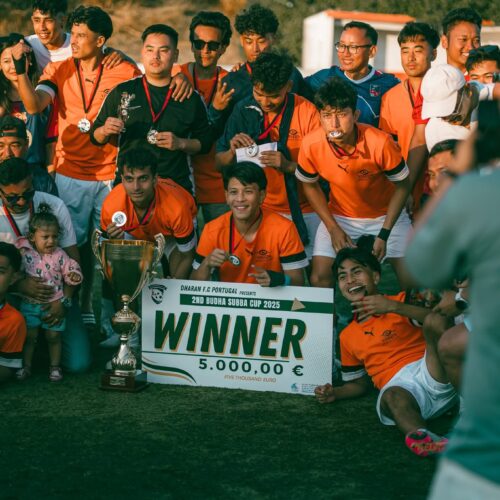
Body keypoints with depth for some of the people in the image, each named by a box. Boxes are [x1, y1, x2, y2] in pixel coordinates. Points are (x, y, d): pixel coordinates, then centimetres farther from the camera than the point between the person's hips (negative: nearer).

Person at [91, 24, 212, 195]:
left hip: (176, 186, 0)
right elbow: (96, 138, 10)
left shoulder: (190, 98, 6)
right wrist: (105, 131, -11)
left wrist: (181, 143, -8)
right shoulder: (121, 92, 5)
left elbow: (206, 142, 9)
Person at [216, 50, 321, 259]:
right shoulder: (244, 110, -1)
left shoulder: (307, 112, -10)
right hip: (258, 210, 2)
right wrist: (233, 151, -17)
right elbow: (220, 162, 4)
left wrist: (288, 166, -27)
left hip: (303, 212, -2)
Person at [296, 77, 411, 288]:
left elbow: (402, 185, -14)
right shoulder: (311, 145, -24)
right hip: (340, 215, 1)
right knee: (319, 279, -8)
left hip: (386, 214, -1)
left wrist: (384, 234, -18)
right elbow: (310, 186, -4)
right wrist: (333, 229, -10)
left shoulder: (381, 143, -31)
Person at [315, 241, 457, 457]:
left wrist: (395, 307, -13)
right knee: (392, 397, -37)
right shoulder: (347, 336, 27)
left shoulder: (401, 301, 15)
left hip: (431, 369, -1)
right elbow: (360, 383, 33)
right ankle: (421, 435, -66)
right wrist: (335, 393, 13)